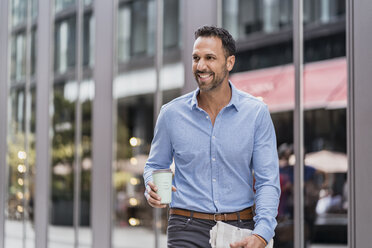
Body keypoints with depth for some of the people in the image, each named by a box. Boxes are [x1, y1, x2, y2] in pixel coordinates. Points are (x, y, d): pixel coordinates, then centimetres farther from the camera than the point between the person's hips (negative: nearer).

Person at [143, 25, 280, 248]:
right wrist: (152, 188, -8)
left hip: (239, 229, 0)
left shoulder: (256, 112, -1)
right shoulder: (172, 113, 2)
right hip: (188, 229, 0)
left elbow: (268, 181, -2)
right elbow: (155, 165, 16)